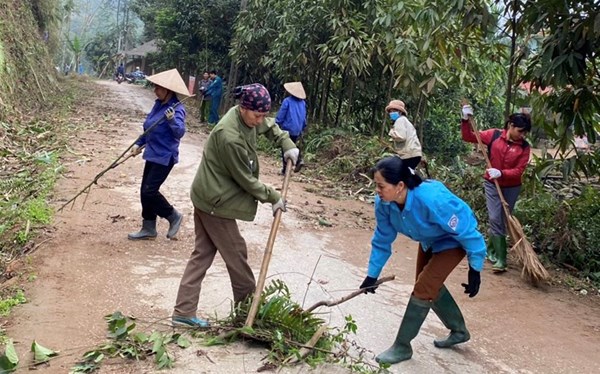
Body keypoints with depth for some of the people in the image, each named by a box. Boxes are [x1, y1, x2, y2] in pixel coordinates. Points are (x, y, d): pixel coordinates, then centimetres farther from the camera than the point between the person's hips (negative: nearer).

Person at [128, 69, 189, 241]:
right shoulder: (158, 104, 8)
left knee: (150, 191, -10)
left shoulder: (176, 108, -18)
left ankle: (174, 216, 11)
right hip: (153, 154, 9)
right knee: (145, 191, 11)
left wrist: (172, 120, -45)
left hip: (165, 157, -9)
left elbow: (180, 132, -29)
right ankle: (148, 229, 22)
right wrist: (139, 143, 14)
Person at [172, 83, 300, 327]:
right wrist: (273, 197, -9)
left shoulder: (248, 117, -1)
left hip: (207, 196, 9)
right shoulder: (230, 137, -29)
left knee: (203, 253, 11)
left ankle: (183, 312, 15)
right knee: (235, 252, 6)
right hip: (216, 201, -9)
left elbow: (270, 126, 21)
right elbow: (245, 178, -20)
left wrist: (287, 145, 5)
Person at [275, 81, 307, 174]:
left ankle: (285, 170, 6)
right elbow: (304, 118, 13)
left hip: (287, 129, -5)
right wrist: (302, 129, 23)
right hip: (297, 131, 5)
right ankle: (299, 160, 1)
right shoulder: (303, 103, 5)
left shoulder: (287, 101, -11)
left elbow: (280, 116, -9)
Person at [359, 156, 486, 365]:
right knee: (430, 285, 20)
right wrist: (373, 274, -4)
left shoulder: (432, 200, -44)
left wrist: (475, 269, -22)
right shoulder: (384, 203, -25)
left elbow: (466, 232, -30)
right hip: (429, 240, 7)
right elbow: (382, 239, -8)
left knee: (423, 290, -10)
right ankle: (459, 331, 44)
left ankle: (402, 347, 8)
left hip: (454, 241, -7)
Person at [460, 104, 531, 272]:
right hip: (492, 185, -1)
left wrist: (501, 173, -34)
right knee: (495, 219, -8)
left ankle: (492, 250, 29)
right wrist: (466, 120, -21)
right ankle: (500, 259, -2)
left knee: (502, 221, 10)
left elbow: (518, 171, -17)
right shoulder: (494, 135, -10)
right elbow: (468, 137, -6)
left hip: (511, 187, 1)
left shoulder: (524, 147, -11)